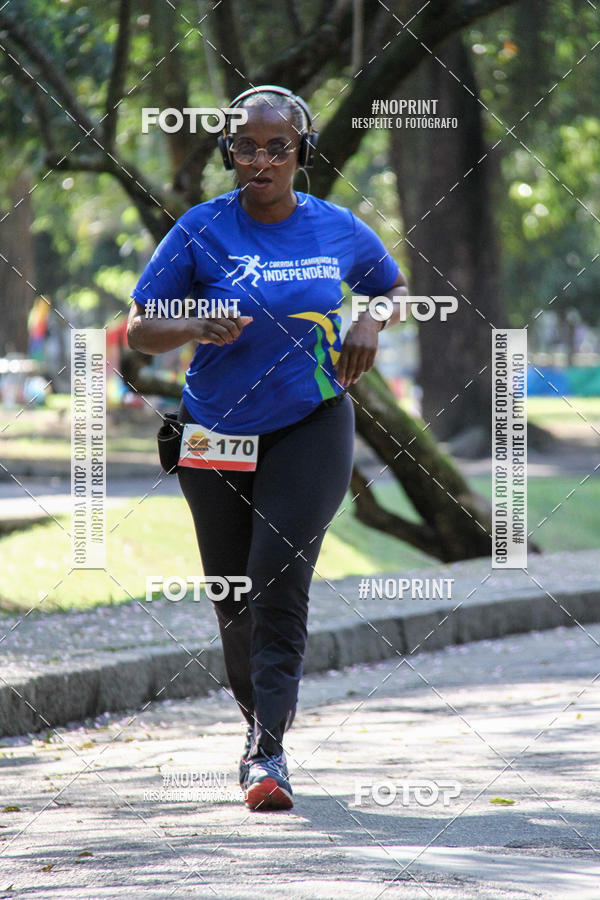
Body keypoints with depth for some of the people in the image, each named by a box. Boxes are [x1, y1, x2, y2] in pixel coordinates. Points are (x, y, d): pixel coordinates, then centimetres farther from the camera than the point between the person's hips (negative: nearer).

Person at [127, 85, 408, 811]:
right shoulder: (202, 231, -5)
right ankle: (258, 716, 36)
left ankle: (269, 753, -19)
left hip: (311, 429, -1)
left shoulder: (339, 231, 0)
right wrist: (199, 330, -23)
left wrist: (369, 323, -2)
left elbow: (393, 287, 20)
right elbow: (139, 329, -3)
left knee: (280, 579, -16)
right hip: (216, 435, 1)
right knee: (232, 591, 10)